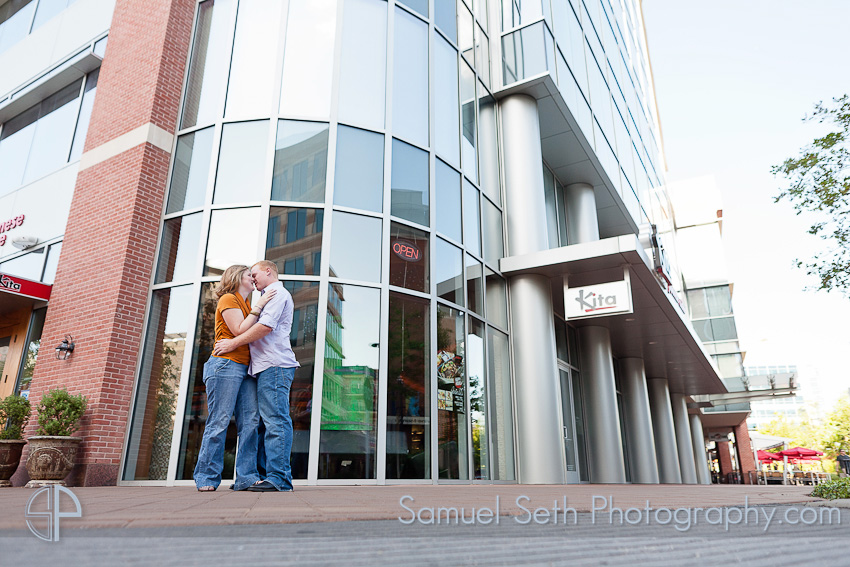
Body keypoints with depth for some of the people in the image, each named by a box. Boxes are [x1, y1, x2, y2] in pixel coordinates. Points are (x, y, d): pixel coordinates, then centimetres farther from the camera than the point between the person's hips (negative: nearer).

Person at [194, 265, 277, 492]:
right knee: (219, 421, -6)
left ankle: (246, 477, -2)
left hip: (245, 368, 8)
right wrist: (259, 307, -9)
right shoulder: (228, 299, 1)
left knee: (250, 421, -2)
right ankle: (207, 478, 2)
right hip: (226, 364, -8)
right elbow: (240, 331, -12)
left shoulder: (246, 305, 25)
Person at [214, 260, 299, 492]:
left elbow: (266, 326, -15)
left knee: (276, 420, -14)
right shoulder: (269, 297, 31)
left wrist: (233, 343, -9)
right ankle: (265, 474, 10)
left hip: (274, 364, -10)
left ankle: (279, 479, -16)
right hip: (268, 367, 10)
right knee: (268, 421, 7)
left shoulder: (278, 293, -2)